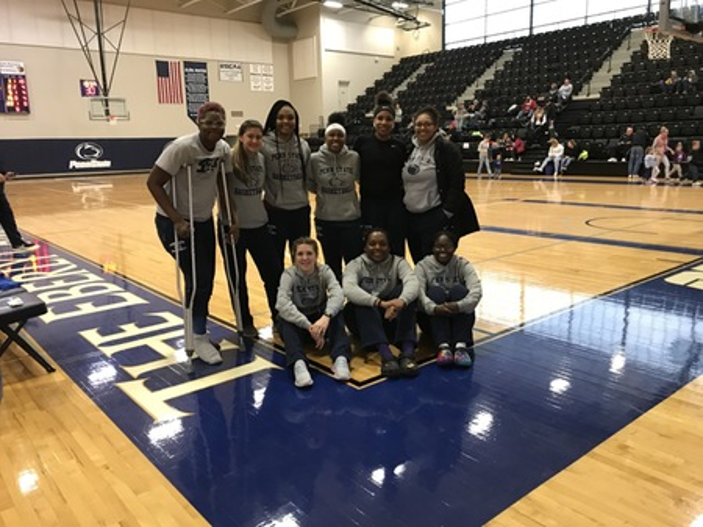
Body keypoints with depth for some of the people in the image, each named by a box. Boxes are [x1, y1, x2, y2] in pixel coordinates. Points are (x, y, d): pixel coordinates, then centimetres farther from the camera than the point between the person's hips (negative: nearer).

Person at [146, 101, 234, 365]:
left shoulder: (224, 149, -5)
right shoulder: (182, 147, -24)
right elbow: (153, 183, -23)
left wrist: (230, 218, -1)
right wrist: (177, 220, -29)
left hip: (204, 220, 7)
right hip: (174, 222, -6)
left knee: (206, 280, 10)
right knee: (197, 279, -8)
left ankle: (199, 332, 30)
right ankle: (199, 339, 9)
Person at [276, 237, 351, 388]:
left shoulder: (324, 271, -10)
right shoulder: (289, 274, -14)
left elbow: (338, 294, -30)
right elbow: (282, 304, -32)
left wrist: (326, 316, -50)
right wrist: (309, 326, -43)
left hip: (321, 319, 1)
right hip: (297, 323, -1)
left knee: (336, 312, -28)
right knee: (284, 319, -33)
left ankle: (341, 357, -45)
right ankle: (298, 363, -55)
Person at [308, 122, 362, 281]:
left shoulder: (354, 158, -6)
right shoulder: (315, 159, -6)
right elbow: (310, 185, 7)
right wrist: (324, 193, -3)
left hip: (351, 218, 0)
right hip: (325, 220, 1)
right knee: (332, 266, 15)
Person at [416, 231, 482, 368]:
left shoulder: (463, 265, -4)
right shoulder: (423, 266, -5)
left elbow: (476, 292, -22)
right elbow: (418, 293, -23)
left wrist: (459, 306, -41)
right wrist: (434, 308, -43)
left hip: (459, 317, 1)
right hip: (433, 319, 0)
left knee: (459, 290, -26)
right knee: (436, 291, -27)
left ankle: (462, 346, -36)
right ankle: (443, 346, -39)